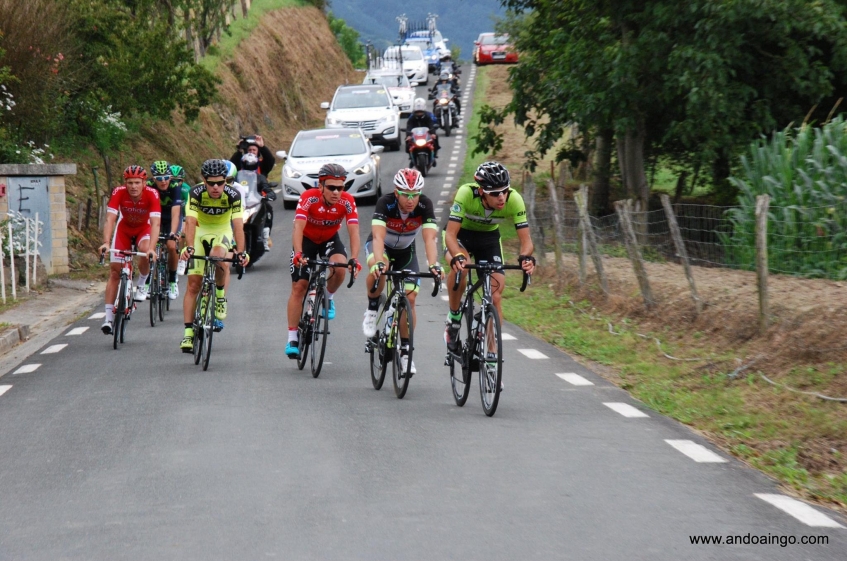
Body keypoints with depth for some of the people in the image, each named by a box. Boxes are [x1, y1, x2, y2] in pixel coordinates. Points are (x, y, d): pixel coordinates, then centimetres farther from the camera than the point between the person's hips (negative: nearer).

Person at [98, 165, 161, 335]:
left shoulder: (152, 194, -31)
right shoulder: (119, 193, -28)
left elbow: (155, 223, -38)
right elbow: (110, 219, -34)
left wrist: (151, 248, -52)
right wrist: (106, 243, -50)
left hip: (144, 229, -1)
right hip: (124, 229, 1)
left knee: (146, 253, -33)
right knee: (114, 270, -7)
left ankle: (141, 286, -4)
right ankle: (109, 318, -4)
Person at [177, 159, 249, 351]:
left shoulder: (233, 195, -25)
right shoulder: (196, 193, -25)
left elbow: (238, 225, -31)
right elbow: (190, 222, -33)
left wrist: (240, 252, -43)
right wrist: (189, 247, -48)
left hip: (222, 231, 0)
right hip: (200, 231, 0)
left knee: (218, 257, -35)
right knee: (193, 283, -7)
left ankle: (221, 295, -5)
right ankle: (188, 332, -5)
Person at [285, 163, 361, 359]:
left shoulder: (347, 201, -26)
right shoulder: (309, 198, -32)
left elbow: (354, 231, -32)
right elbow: (298, 228, -39)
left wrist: (354, 259, -47)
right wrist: (299, 254, -55)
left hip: (330, 239, 1)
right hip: (307, 239, -1)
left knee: (340, 269, -30)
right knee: (299, 287, -8)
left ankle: (328, 299, 2)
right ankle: (292, 339, -1)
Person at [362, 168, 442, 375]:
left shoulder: (425, 205, -29)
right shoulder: (385, 203, -34)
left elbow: (429, 238, -39)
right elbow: (378, 236, -46)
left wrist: (433, 264, -56)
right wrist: (378, 262, -63)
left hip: (405, 250, 2)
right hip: (381, 246, -2)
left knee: (410, 298, -8)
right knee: (378, 270, -37)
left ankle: (405, 351, 5)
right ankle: (372, 310, -11)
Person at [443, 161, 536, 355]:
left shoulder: (514, 199, -30)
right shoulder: (466, 193, -36)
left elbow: (525, 238, -27)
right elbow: (450, 234, -38)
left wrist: (526, 257, -50)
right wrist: (457, 257, -58)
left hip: (489, 237, 3)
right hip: (460, 233, -3)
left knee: (496, 297, -8)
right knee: (459, 268, -35)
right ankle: (453, 319, -13)